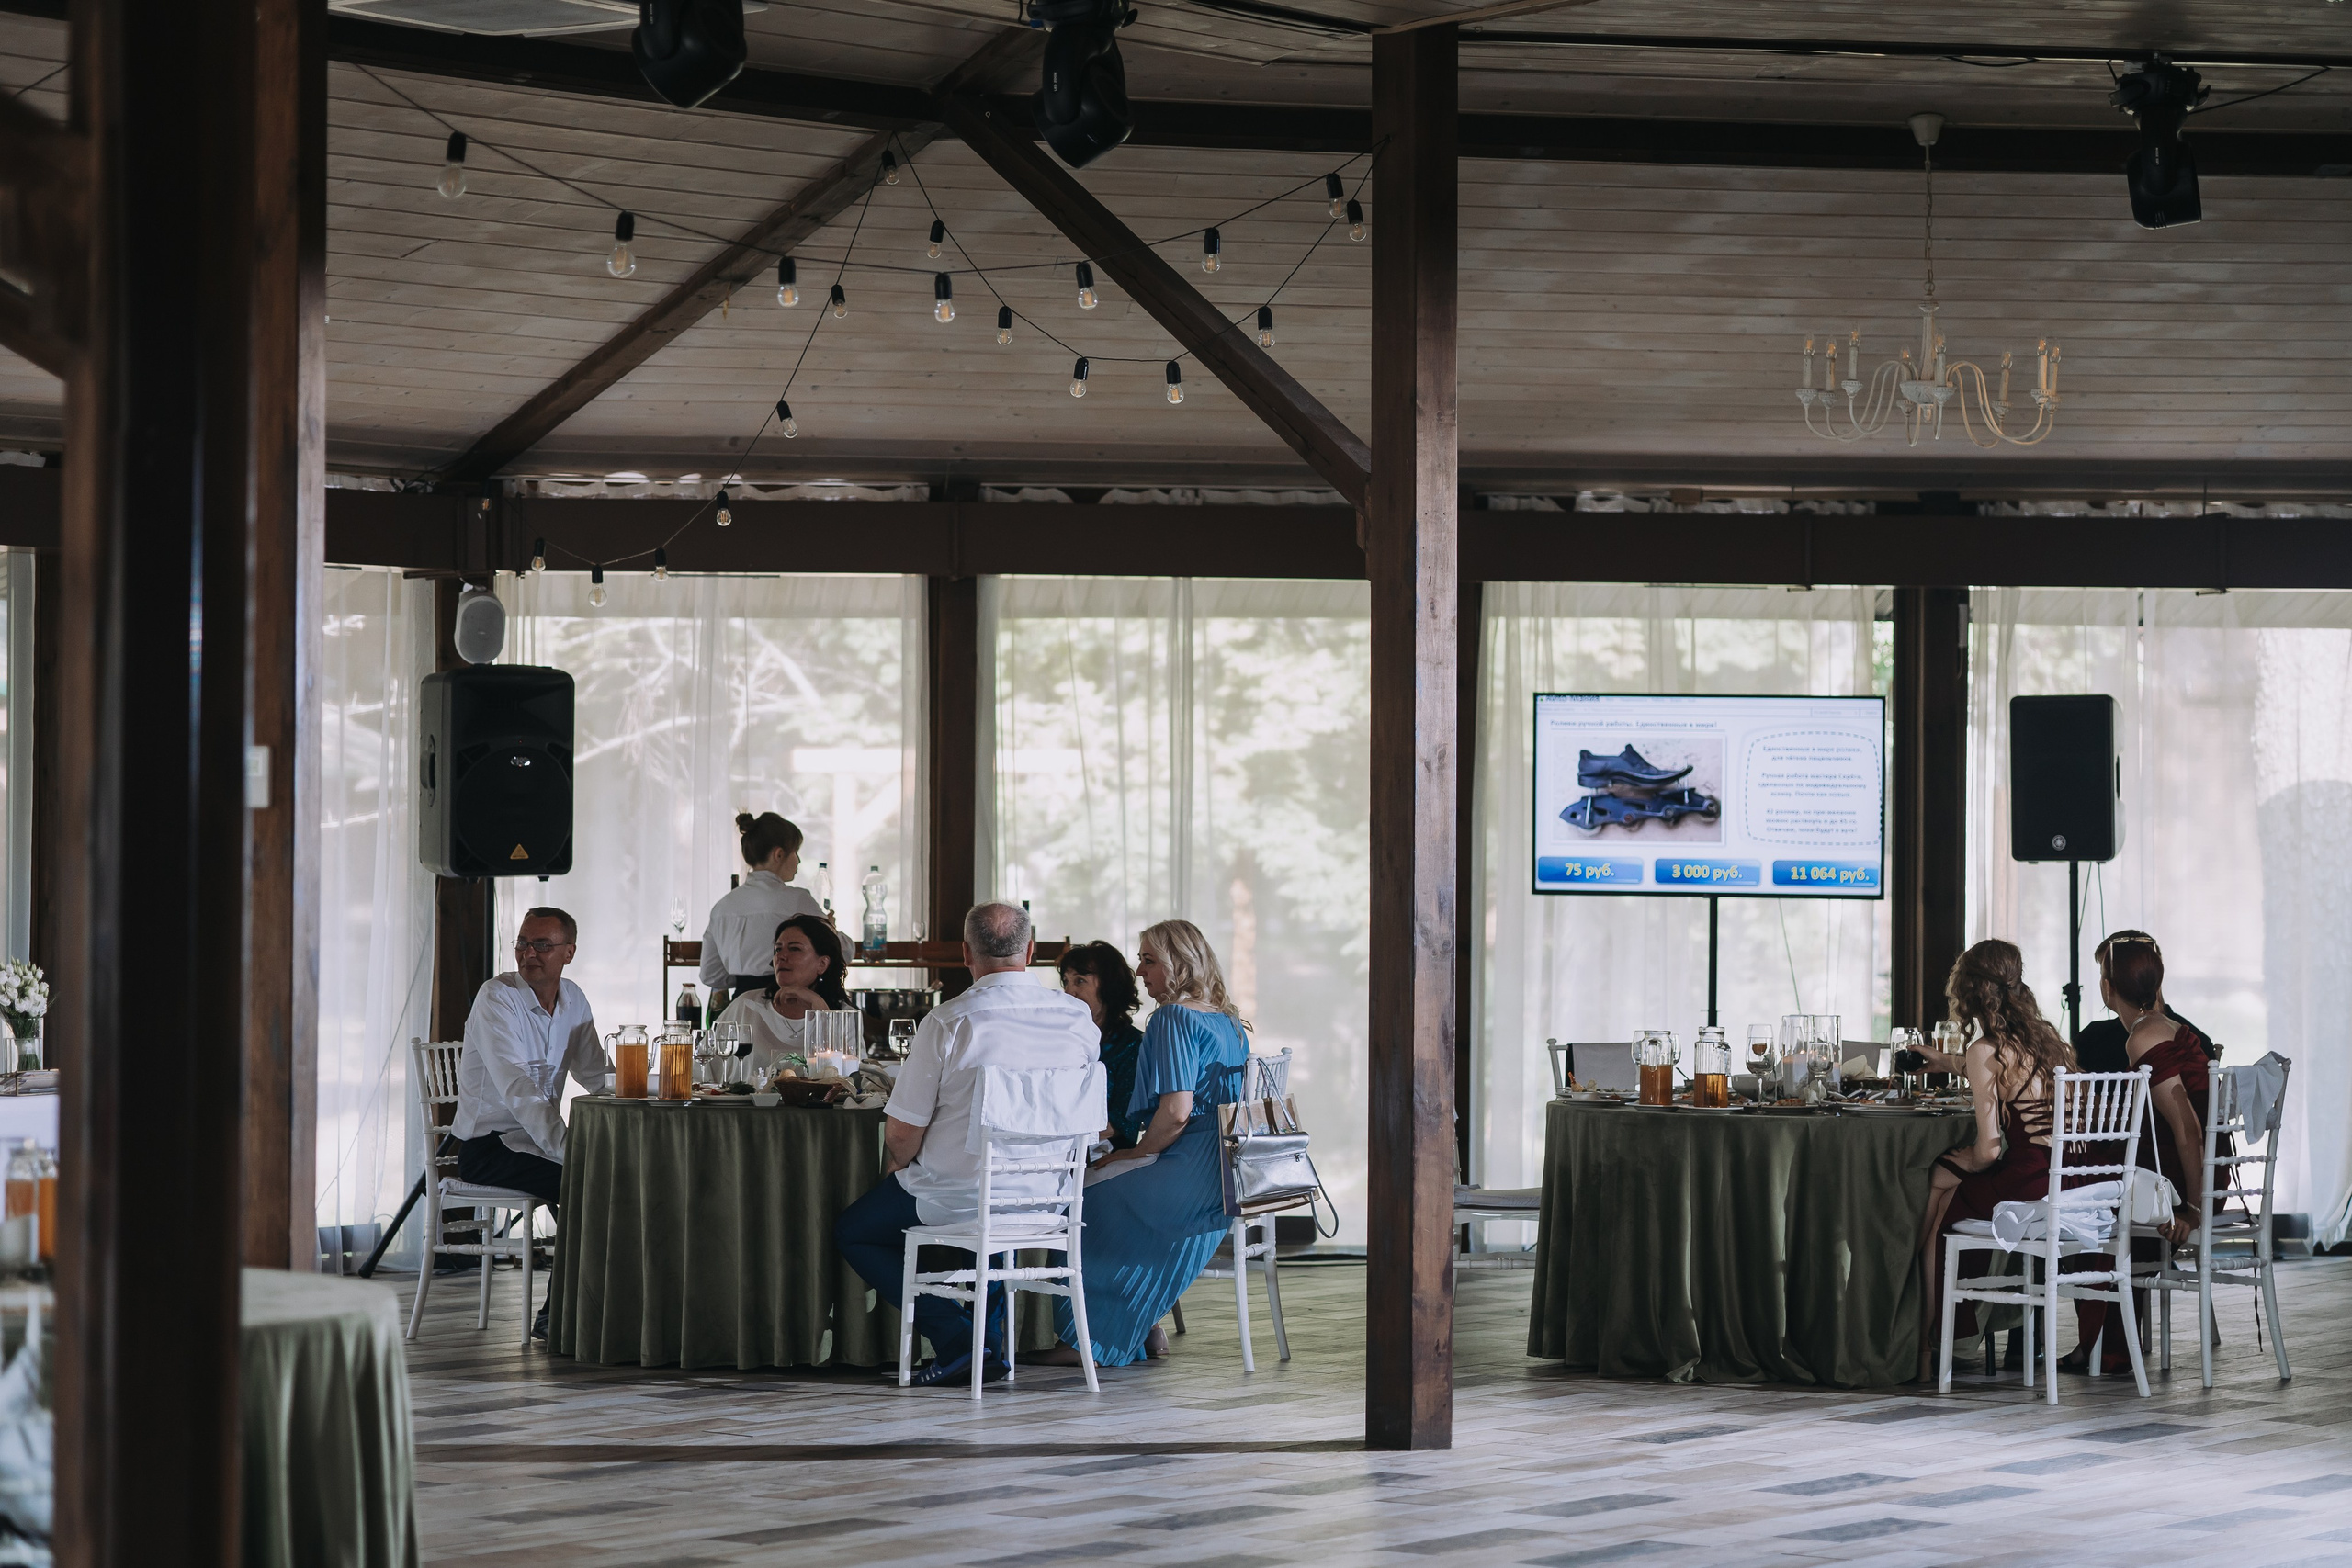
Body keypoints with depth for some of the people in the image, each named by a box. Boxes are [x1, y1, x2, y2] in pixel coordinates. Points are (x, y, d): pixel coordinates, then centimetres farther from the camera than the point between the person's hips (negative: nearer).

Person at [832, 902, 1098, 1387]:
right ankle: (989, 1334, 28)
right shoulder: (1076, 1017, -4)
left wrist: (893, 1172, 9)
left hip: (961, 1197, -6)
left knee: (851, 1233, 18)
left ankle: (956, 1339, 3)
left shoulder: (948, 1022, -18)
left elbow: (902, 1133, -13)